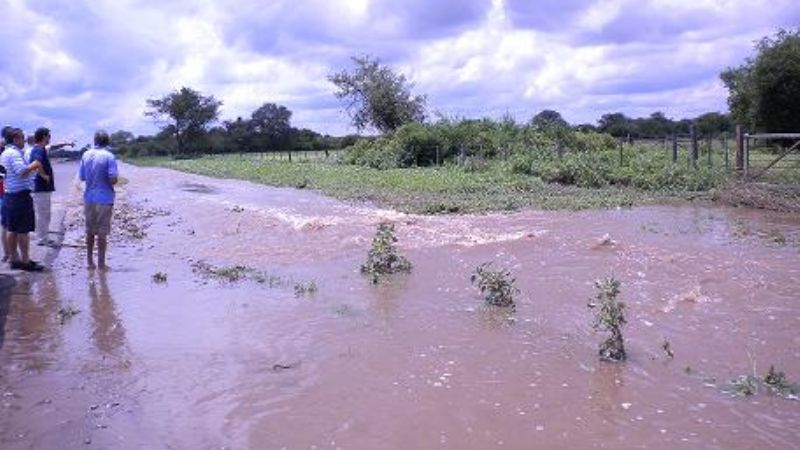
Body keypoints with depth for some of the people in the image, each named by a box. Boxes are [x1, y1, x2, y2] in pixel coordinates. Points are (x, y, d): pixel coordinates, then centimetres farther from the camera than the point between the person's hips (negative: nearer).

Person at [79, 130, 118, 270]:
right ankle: (101, 263, 5)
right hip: (104, 198, -5)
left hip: (89, 198, 5)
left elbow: (82, 177, 9)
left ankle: (90, 261, 21)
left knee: (90, 231, 14)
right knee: (102, 232, 1)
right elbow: (113, 179, -17)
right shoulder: (109, 156, -12)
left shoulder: (86, 155, 4)